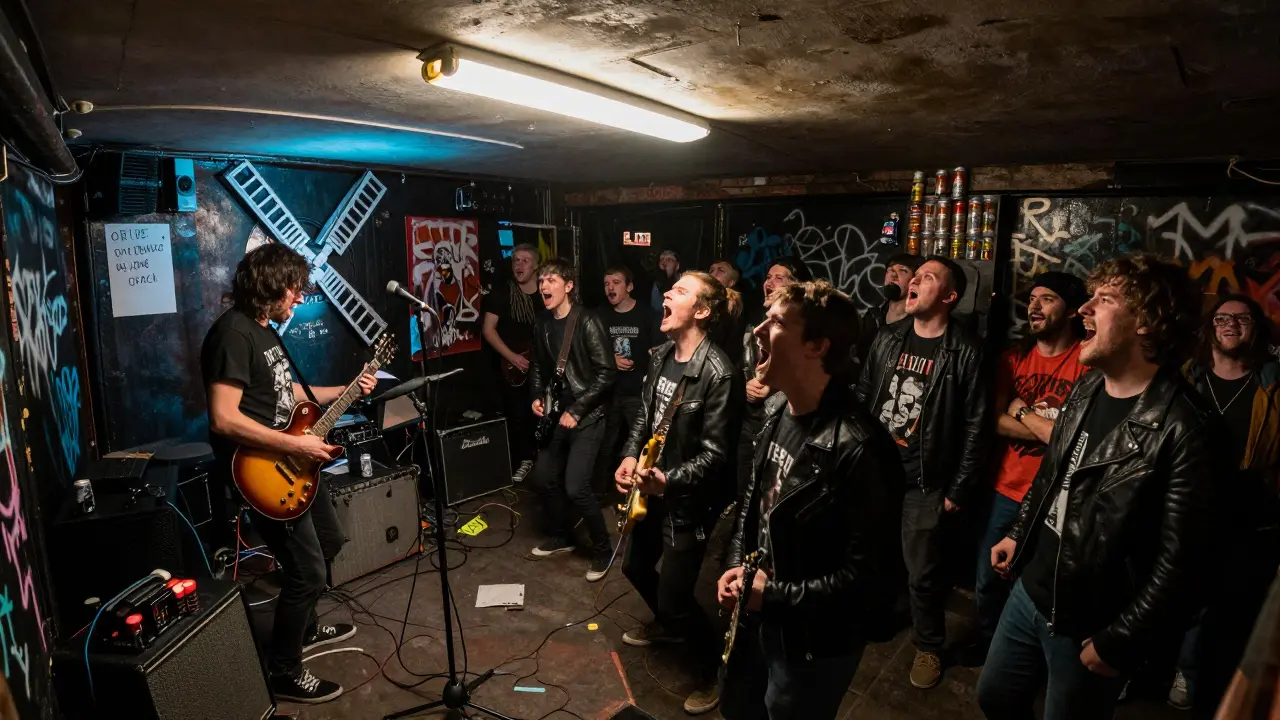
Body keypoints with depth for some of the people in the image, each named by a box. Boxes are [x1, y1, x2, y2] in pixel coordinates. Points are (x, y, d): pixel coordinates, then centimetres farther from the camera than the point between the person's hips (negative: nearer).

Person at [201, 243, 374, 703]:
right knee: (307, 571, -4)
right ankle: (283, 672, 16)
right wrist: (296, 445, -26)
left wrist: (345, 391, 14)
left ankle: (304, 628, 43)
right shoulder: (233, 333, -21)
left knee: (328, 543, 24)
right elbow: (223, 419, -28)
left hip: (293, 463, 11)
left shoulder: (267, 328, 10)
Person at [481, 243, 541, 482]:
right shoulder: (501, 294, -2)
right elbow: (488, 330, -5)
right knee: (517, 416, -1)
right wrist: (512, 357, -13)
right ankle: (524, 460, 15)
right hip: (512, 367, -1)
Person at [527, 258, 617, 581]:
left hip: (587, 417, -8)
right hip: (556, 414, 8)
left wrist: (577, 409, -19)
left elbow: (607, 372, -18)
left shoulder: (587, 322, -16)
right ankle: (561, 537, 35)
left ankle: (603, 550, 9)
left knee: (576, 487, -13)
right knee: (543, 478, 12)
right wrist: (537, 397, 2)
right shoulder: (542, 324, 6)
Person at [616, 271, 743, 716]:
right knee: (636, 566, 25)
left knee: (675, 596, -2)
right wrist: (630, 457, -3)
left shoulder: (718, 374, -24)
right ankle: (666, 625, 55)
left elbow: (714, 454, -21)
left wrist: (669, 479, -33)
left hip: (688, 501, -8)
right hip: (650, 490, 9)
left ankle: (715, 673, 25)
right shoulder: (661, 355, 2)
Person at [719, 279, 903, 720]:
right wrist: (735, 566, 0)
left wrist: (774, 594, -20)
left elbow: (866, 574, -25)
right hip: (757, 618, 8)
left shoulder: (857, 449, -29)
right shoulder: (778, 410, -2)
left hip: (812, 642, -7)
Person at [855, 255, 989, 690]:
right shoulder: (888, 339, 4)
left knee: (922, 572, 7)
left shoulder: (964, 352, -11)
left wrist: (958, 490, -9)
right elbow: (862, 398, 9)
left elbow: (975, 426, -9)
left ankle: (928, 646, 31)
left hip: (925, 483, -4)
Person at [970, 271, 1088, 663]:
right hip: (1007, 490, 5)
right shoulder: (1014, 357, 4)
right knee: (987, 578, 18)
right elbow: (995, 421, -4)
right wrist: (1048, 426, -15)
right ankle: (987, 640, 42)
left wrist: (1022, 411, -9)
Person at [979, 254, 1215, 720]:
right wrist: (1019, 535, 19)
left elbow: (1181, 559, -22)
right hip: (1029, 591, 7)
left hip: (1088, 627, -7)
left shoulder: (1182, 429, -24)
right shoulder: (1087, 388, 1)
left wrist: (1118, 644, -16)